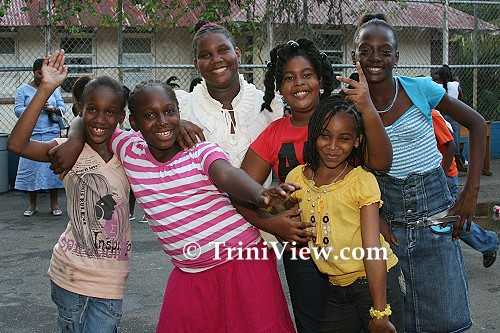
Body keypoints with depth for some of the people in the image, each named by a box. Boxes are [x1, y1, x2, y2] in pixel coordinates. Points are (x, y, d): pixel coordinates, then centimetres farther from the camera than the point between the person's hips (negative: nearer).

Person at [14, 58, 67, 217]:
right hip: (31, 134, -1)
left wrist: (54, 110, -13)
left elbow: (62, 107, 9)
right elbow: (18, 110, -3)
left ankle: (54, 204, 8)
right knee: (31, 167, -1)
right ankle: (32, 205, 10)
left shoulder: (53, 89, 13)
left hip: (52, 134, 2)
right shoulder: (23, 90, 6)